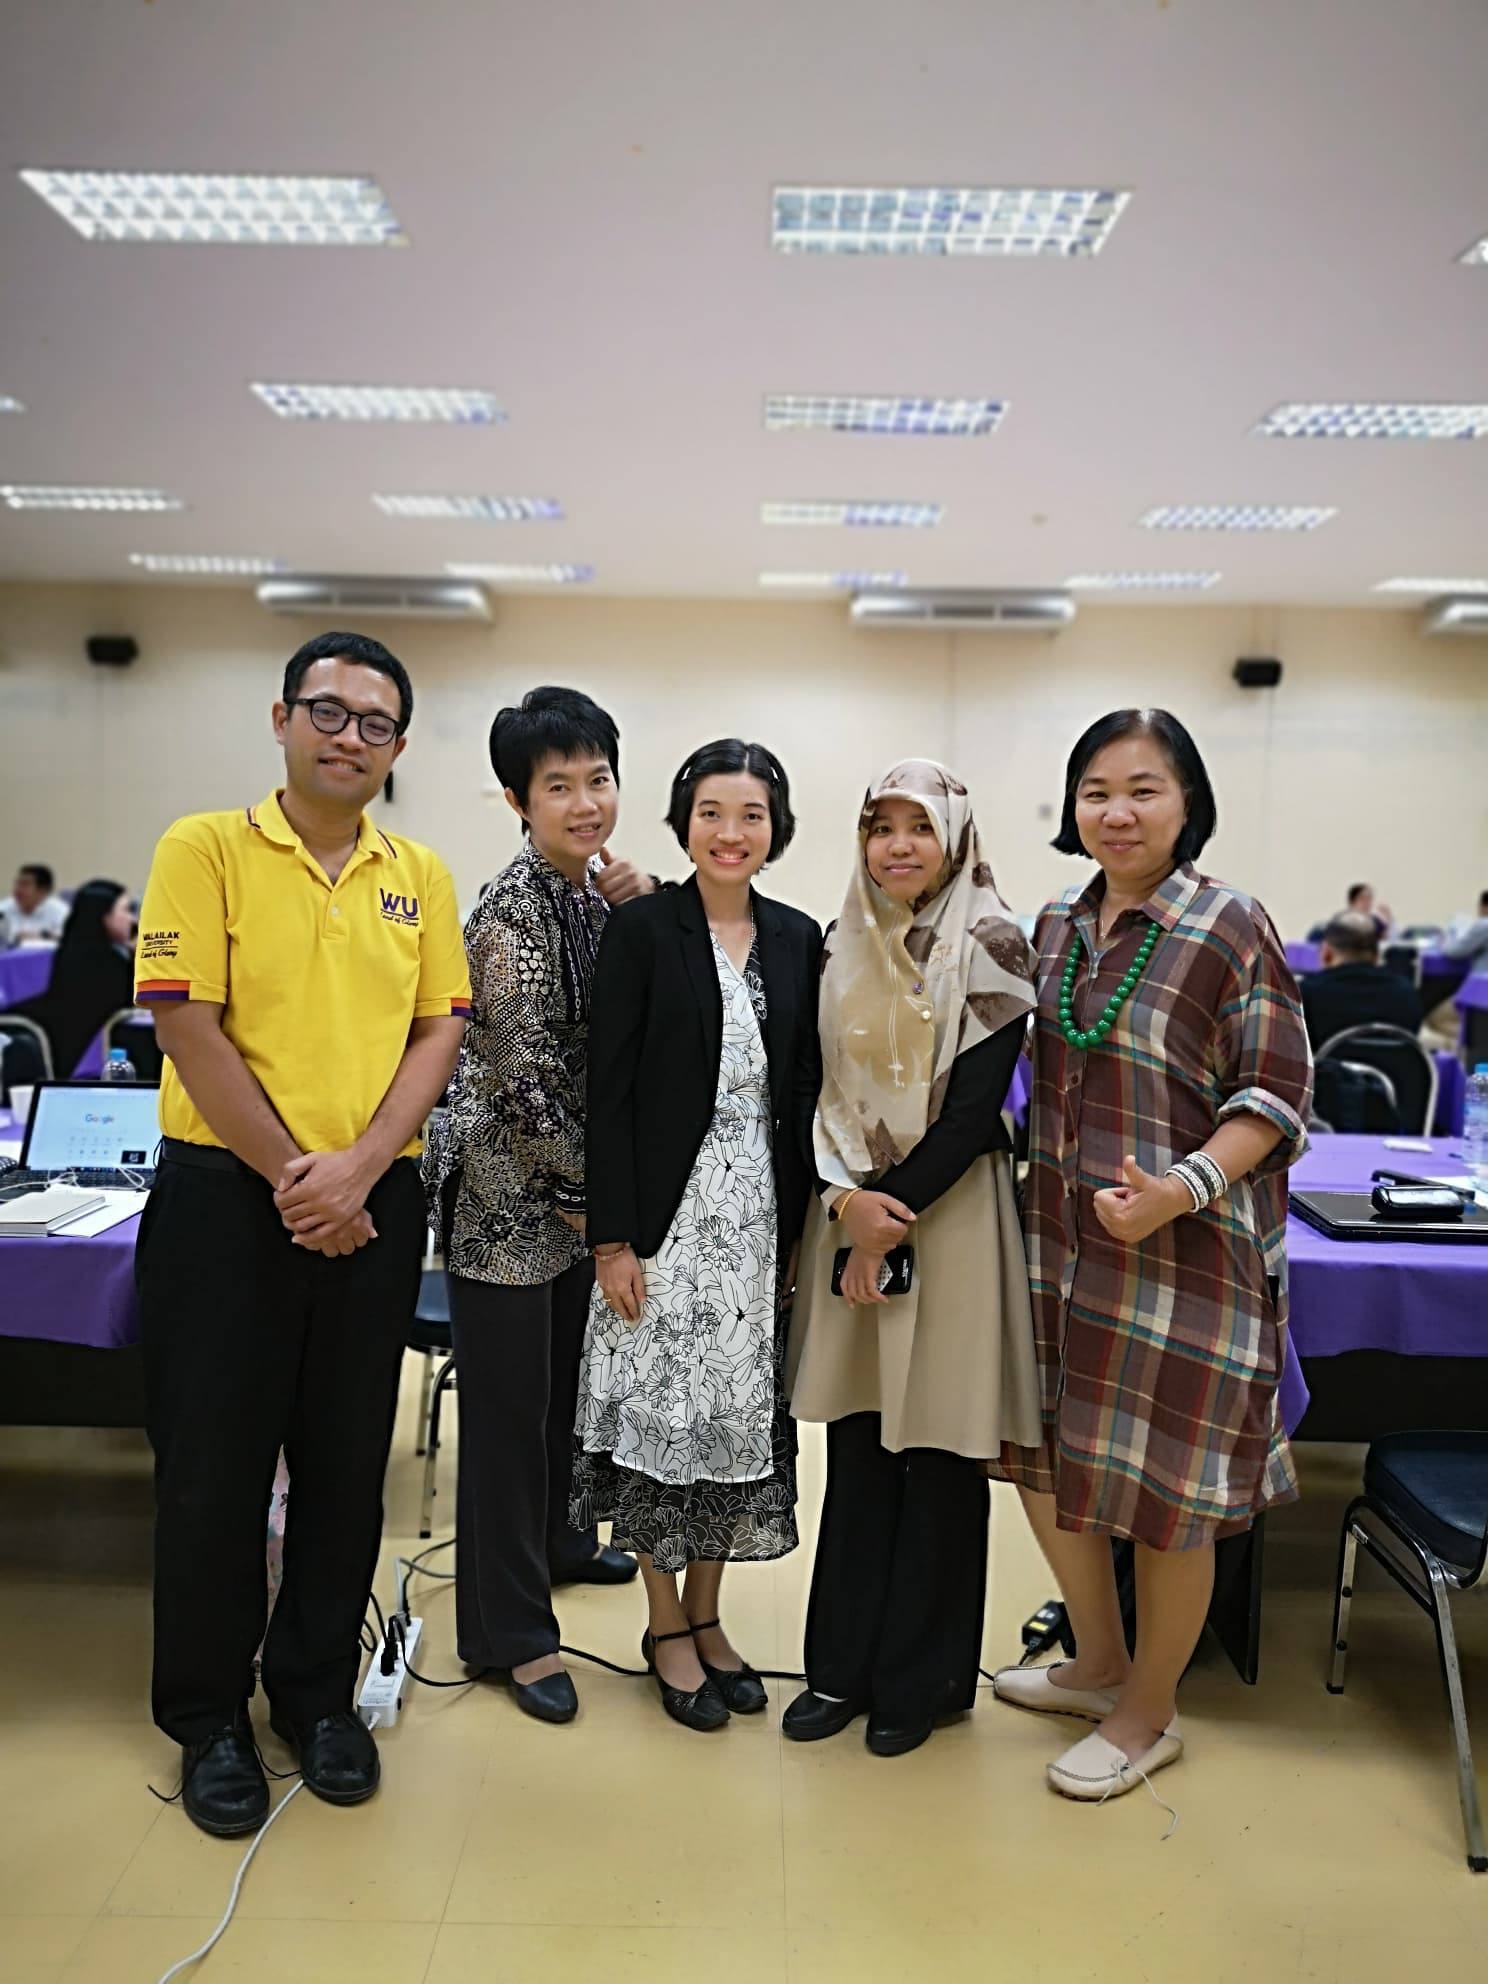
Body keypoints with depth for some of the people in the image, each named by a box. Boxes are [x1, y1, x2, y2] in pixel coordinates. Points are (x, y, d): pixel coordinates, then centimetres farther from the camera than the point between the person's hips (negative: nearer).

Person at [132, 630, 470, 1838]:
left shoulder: (421, 877, 8)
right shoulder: (206, 849, -3)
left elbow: (439, 1032, 3)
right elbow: (187, 1024, -9)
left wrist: (356, 1169, -11)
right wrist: (290, 1174, -12)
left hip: (375, 1203, 3)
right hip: (227, 1194, -3)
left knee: (348, 1463, 12)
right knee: (214, 1460, 7)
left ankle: (320, 1694, 31)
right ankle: (209, 1717, 26)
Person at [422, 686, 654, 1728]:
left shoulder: (601, 889, 6)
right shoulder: (512, 911, -19)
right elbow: (522, 1076, -20)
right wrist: (580, 1193, -11)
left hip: (579, 1185, 8)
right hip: (509, 1188, -8)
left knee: (567, 1374, 22)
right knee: (508, 1397, 3)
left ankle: (555, 1537, 44)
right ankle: (510, 1628, 17)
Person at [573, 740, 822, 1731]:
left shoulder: (798, 938, 7)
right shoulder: (642, 927, -6)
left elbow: (805, 1088, 10)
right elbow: (610, 1089, -8)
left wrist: (807, 1226, 7)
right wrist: (614, 1236, -11)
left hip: (762, 1211, 4)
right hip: (668, 1207, -4)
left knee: (742, 1414, 11)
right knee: (662, 1409, 4)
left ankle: (707, 1616, 29)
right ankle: (668, 1628, 23)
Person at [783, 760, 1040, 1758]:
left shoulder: (991, 948, -6)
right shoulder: (842, 949, 8)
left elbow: (975, 1106, -11)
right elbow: (821, 1089, 5)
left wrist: (896, 1210, -12)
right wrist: (847, 1199, -9)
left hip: (950, 1215, -4)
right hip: (854, 1211, 4)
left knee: (937, 1448, 6)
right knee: (858, 1442, 11)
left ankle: (923, 1677, 23)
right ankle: (845, 1664, 26)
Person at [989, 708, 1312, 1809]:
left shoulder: (1232, 928, -12)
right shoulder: (1061, 924, 6)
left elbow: (1280, 1093, -13)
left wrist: (1184, 1186, -26)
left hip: (1186, 1250, -6)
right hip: (1063, 1243, 7)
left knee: (1162, 1489, 7)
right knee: (1046, 1456, 16)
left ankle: (1149, 1715, 31)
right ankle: (1099, 1663, 41)